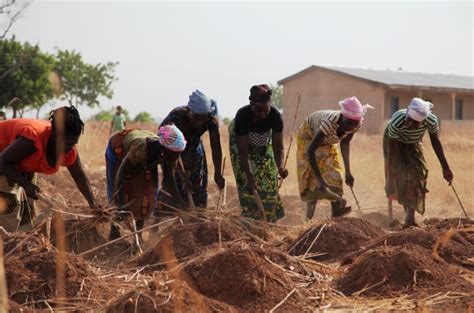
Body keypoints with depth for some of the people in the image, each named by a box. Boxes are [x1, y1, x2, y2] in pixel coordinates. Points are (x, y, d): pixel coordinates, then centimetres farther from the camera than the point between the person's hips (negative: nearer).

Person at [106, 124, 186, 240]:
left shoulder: (170, 155, -28)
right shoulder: (141, 148, -47)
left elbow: (169, 181, -17)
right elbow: (122, 173, -42)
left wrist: (181, 203, -26)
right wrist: (121, 205, -46)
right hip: (118, 150, -5)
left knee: (148, 191, -2)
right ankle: (114, 233, 1)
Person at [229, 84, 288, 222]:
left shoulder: (275, 116, -33)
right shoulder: (242, 116, -39)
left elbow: (278, 147, -28)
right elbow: (243, 152, -35)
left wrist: (280, 166, -48)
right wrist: (249, 177, -38)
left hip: (263, 146, 2)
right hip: (240, 140, -2)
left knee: (269, 182, -2)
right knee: (247, 185, -11)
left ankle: (269, 220, 10)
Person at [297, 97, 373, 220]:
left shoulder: (355, 125, -25)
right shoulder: (330, 122, -45)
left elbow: (345, 143, -4)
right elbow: (311, 150, -44)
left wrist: (348, 172, -7)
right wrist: (320, 179, -46)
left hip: (327, 143, 6)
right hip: (308, 137, -6)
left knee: (333, 173, -9)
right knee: (311, 177, -13)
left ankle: (336, 209, -14)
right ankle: (308, 218, -10)